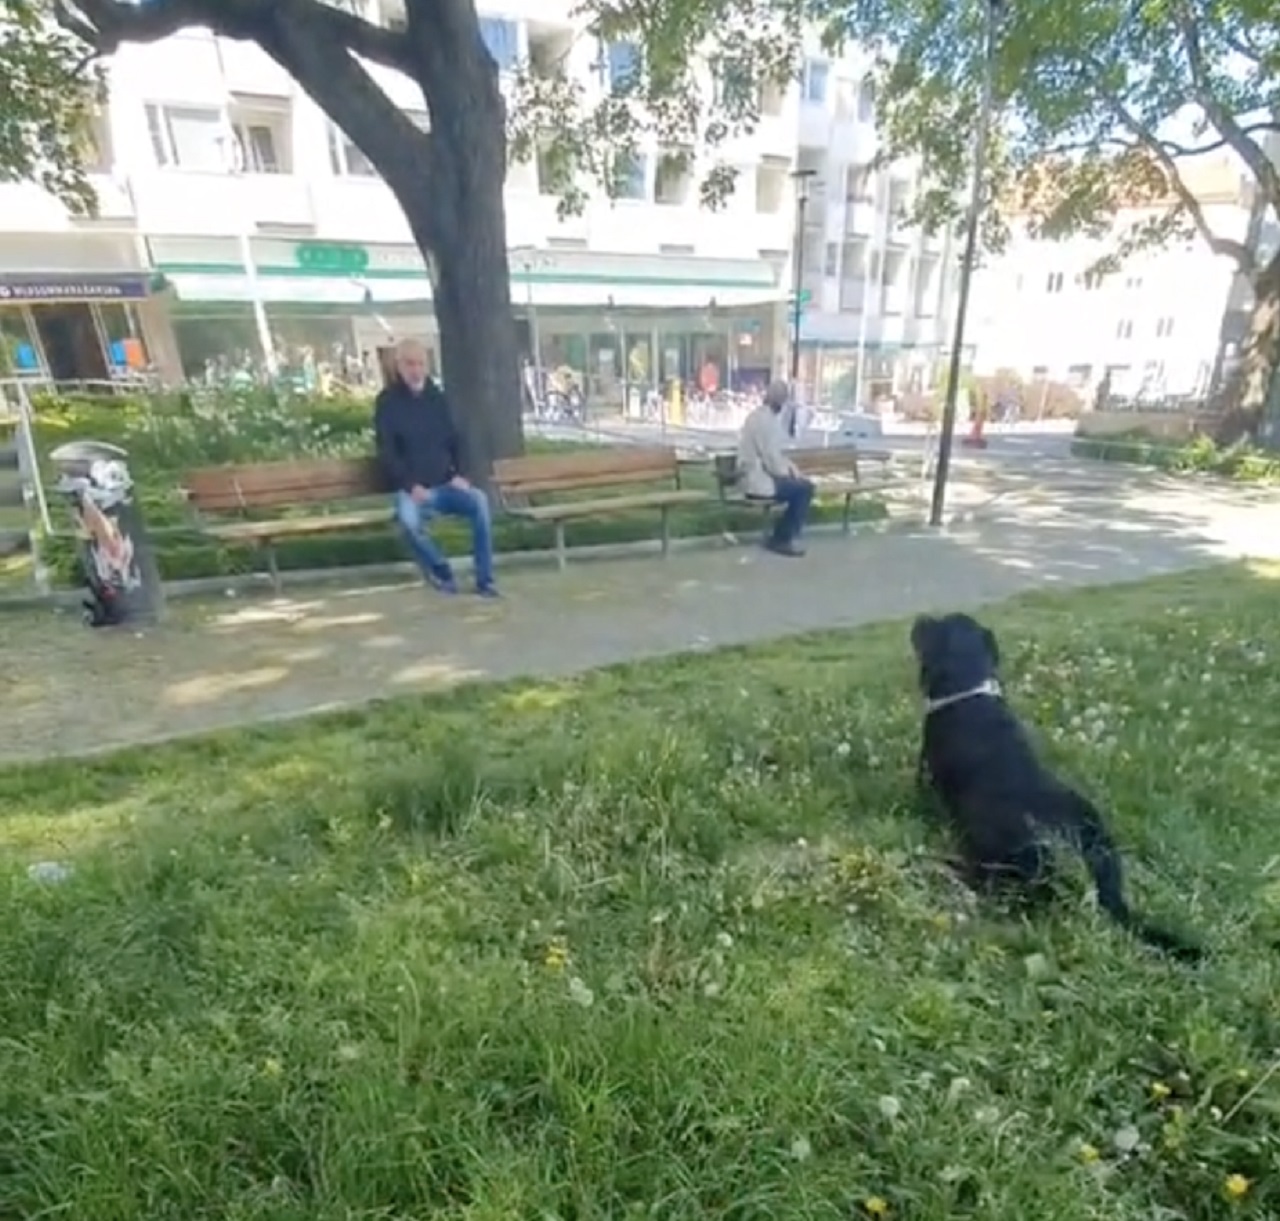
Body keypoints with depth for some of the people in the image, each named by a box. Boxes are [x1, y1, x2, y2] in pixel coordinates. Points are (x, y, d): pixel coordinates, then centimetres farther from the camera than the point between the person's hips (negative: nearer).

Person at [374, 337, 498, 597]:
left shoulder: (437, 397, 12)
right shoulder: (388, 402, 0)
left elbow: (455, 440, 14)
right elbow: (387, 453, -6)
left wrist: (459, 474, -4)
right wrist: (411, 485, -18)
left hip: (445, 485, 3)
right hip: (412, 489, -3)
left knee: (479, 500, -28)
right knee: (407, 518, -36)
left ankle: (485, 579, -21)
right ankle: (440, 571, -11)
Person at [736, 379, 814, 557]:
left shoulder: (761, 416, 13)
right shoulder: (765, 420, -20)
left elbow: (774, 452, 19)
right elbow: (770, 457, -23)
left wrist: (790, 466, 7)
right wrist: (788, 472, -7)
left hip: (759, 474, 10)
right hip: (759, 479, -10)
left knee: (802, 485, 9)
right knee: (804, 488, -9)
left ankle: (782, 537, 12)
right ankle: (783, 539, 2)